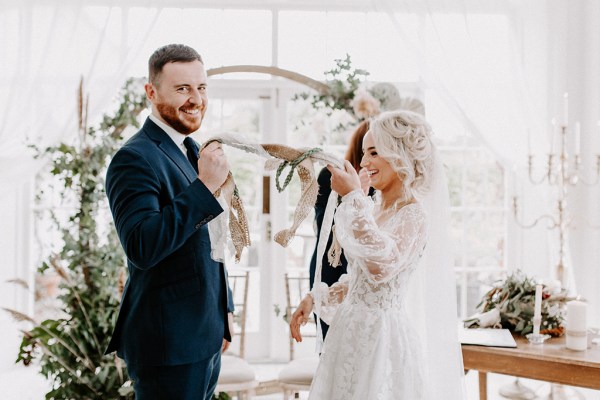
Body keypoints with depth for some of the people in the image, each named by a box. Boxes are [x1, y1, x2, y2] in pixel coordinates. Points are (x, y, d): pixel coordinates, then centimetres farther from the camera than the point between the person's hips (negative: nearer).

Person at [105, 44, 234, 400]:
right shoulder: (135, 158, -16)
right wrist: (205, 186, -30)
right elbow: (141, 248, -28)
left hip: (205, 337, 9)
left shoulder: (192, 153, 13)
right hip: (169, 344, -9)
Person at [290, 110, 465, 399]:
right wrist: (314, 298, 11)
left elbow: (382, 265, -29)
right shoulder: (373, 209, 11)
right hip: (352, 329, 8)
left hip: (385, 334, -8)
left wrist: (353, 198, -25)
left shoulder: (414, 213, -13)